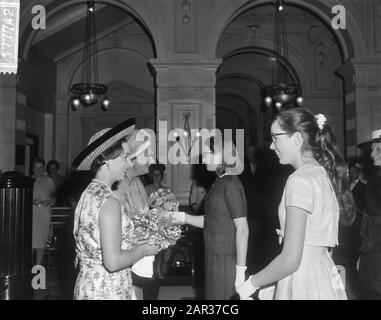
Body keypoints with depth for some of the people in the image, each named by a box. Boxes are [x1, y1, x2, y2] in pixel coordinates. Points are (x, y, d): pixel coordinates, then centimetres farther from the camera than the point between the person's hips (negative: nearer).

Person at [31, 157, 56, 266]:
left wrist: (49, 201, -3)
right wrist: (32, 201, -10)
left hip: (45, 213, 2)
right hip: (31, 213, -2)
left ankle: (38, 265, 9)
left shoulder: (49, 181, 14)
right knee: (31, 240, -10)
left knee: (42, 240, 0)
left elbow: (53, 196, 17)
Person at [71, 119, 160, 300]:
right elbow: (113, 262, -25)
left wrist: (132, 243, 9)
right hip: (107, 291, -8)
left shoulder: (88, 193, 5)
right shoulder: (109, 202, -21)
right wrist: (142, 250, -10)